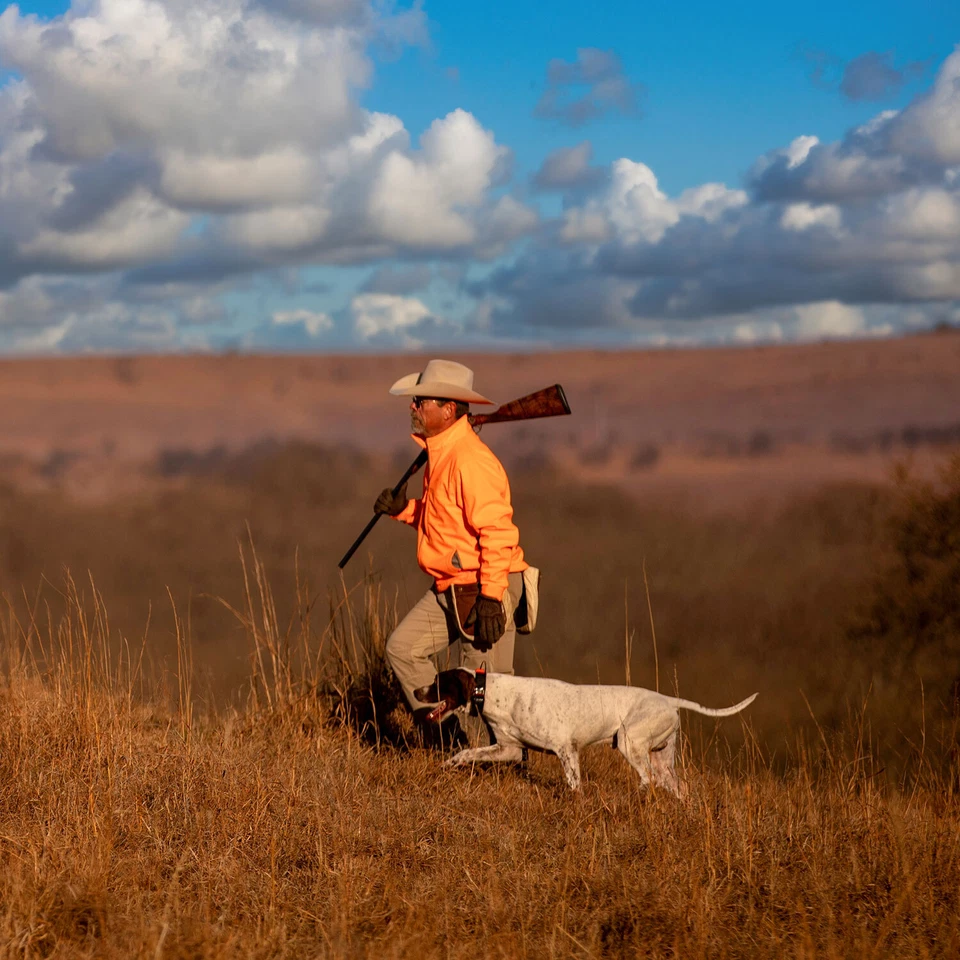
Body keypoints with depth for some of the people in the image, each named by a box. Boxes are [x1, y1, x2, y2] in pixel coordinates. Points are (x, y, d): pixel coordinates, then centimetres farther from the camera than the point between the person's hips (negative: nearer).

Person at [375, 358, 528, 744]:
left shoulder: (471, 460, -21)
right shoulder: (439, 452, 11)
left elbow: (497, 532, -26)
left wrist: (490, 599, -28)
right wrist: (404, 509, 5)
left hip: (484, 587, -10)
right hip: (450, 587, 10)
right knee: (403, 647, 10)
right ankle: (441, 735, 17)